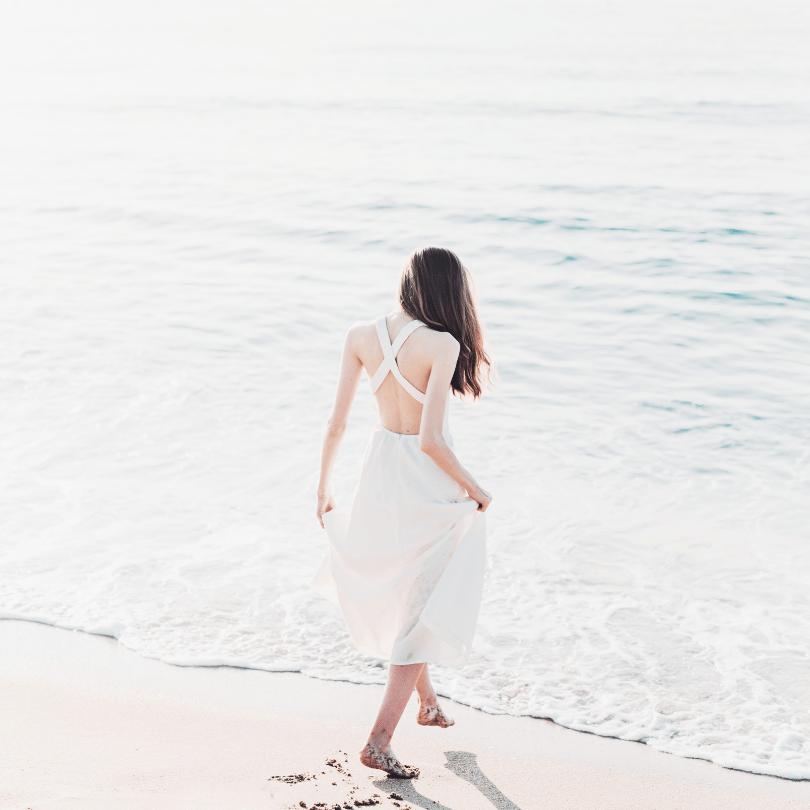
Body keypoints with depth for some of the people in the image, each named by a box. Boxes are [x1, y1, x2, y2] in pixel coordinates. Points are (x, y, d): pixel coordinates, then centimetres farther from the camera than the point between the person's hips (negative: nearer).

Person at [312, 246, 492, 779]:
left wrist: (324, 485, 13)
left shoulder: (362, 336, -5)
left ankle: (427, 700, 45)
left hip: (382, 474, 6)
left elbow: (336, 423, -1)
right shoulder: (442, 345, -20)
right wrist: (474, 489, -9)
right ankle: (380, 741, 8)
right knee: (425, 609, 10)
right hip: (431, 485, -6)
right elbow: (431, 440, -24)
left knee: (396, 589, 29)